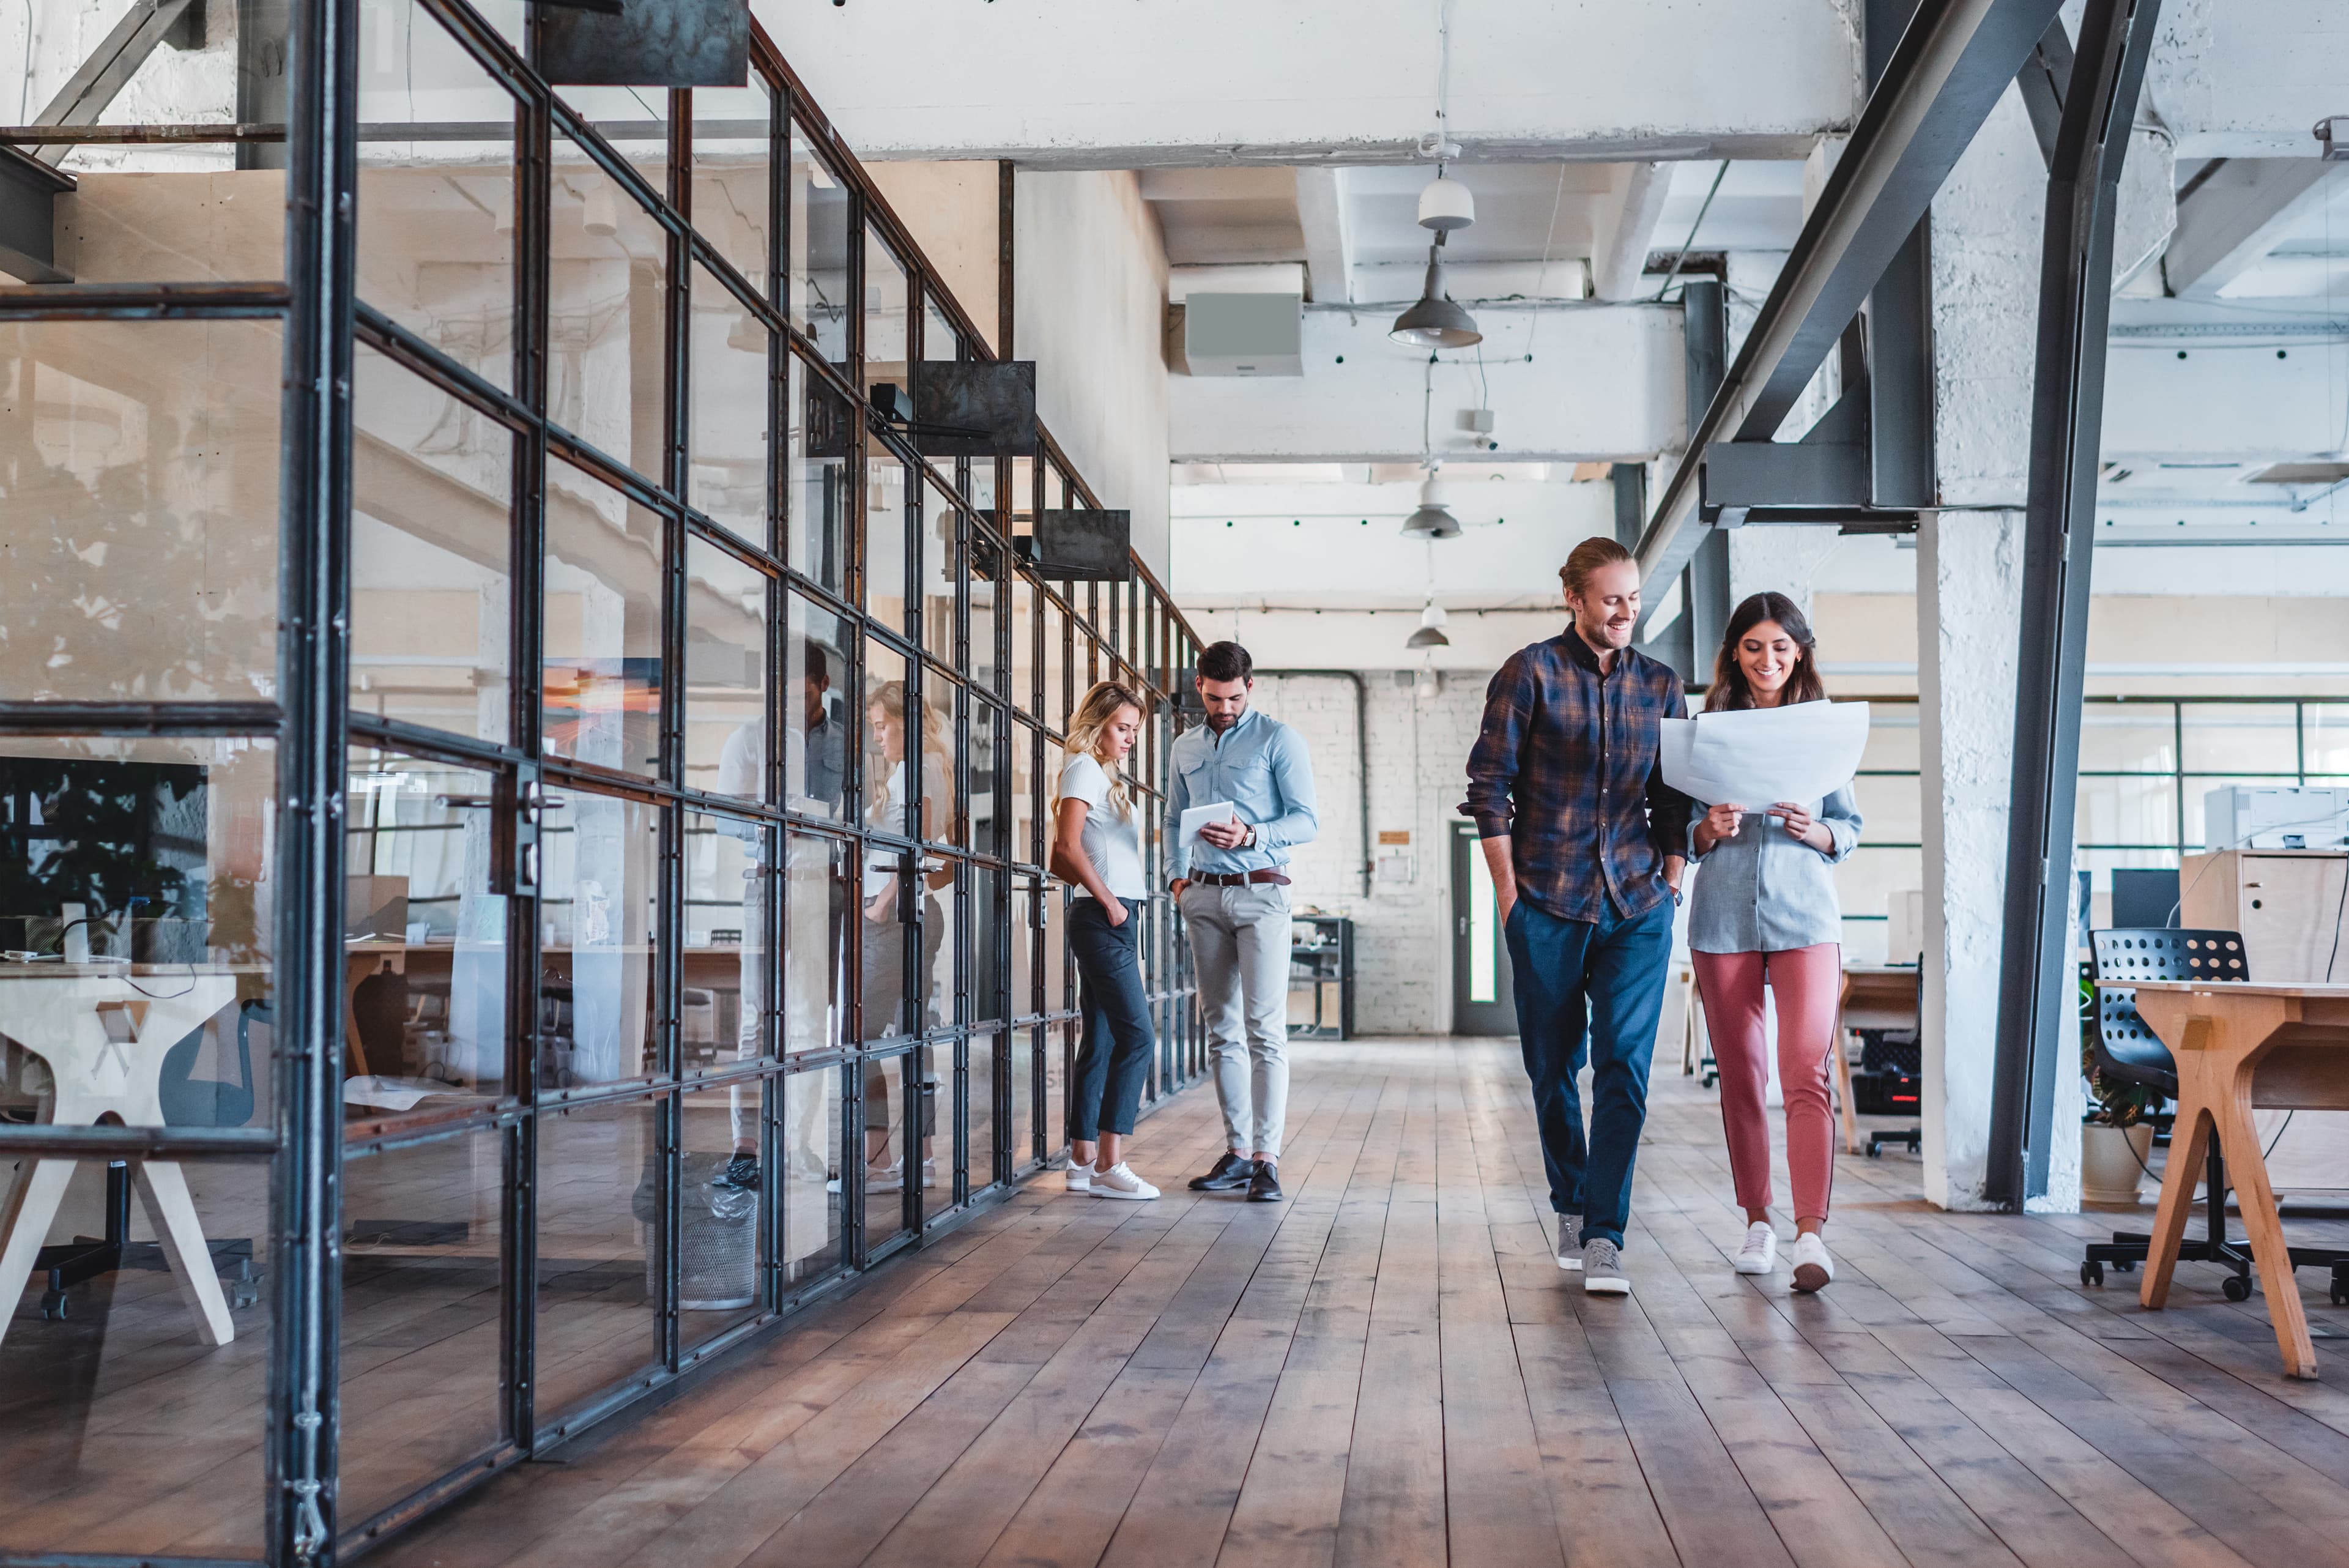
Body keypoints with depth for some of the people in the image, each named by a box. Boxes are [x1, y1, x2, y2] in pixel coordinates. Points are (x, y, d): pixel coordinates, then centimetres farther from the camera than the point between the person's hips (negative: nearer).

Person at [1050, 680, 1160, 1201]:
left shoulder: (1104, 777, 21)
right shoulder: (1084, 769, -7)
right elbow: (1068, 847, -18)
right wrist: (1108, 900, -14)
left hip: (1115, 922, 10)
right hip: (1102, 919, -10)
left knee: (1102, 1041, 9)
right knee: (1137, 1035, -14)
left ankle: (1084, 1159, 12)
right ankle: (1108, 1165, -15)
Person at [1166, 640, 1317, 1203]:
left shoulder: (1278, 739, -1)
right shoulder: (1186, 746, 16)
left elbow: (1307, 820, -6)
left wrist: (1250, 835, -21)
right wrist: (1178, 875, 10)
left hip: (1260, 893, -5)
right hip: (1204, 897, 5)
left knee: (1265, 1029, -10)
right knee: (1222, 1030, 7)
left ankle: (1266, 1157, -11)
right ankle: (1237, 1152, 11)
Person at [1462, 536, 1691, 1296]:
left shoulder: (1660, 685, 10)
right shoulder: (1530, 673, 0)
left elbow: (1675, 802, 14)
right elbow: (1489, 786, -1)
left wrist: (1670, 889, 5)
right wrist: (1508, 892, -5)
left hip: (1637, 906, 2)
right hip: (1547, 903, -2)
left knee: (1625, 1068, -8)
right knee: (1553, 1067, 8)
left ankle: (1604, 1236, -7)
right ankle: (1571, 1209, 26)